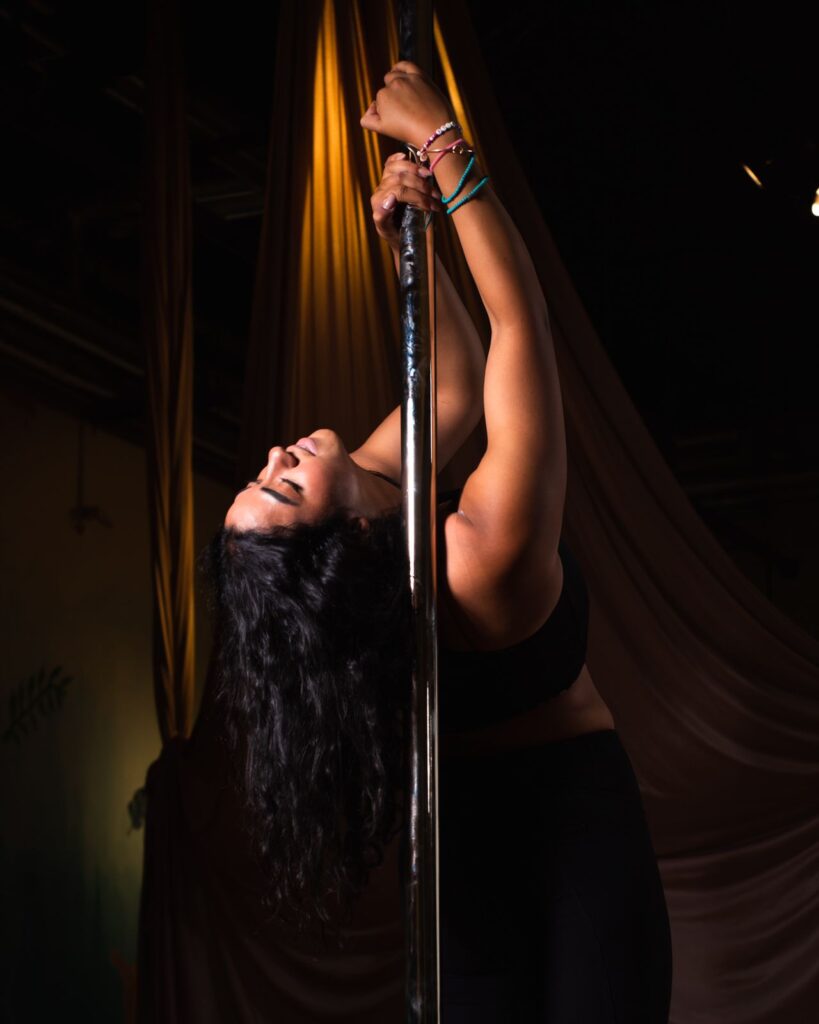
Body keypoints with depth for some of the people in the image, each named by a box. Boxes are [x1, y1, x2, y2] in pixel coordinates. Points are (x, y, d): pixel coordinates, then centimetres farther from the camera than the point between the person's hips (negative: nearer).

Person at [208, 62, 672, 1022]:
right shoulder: (492, 554, -32)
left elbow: (453, 389, 0)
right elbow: (519, 318, -26)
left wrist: (405, 233, -7)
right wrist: (443, 144, -21)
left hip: (455, 821, 6)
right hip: (571, 800, -6)